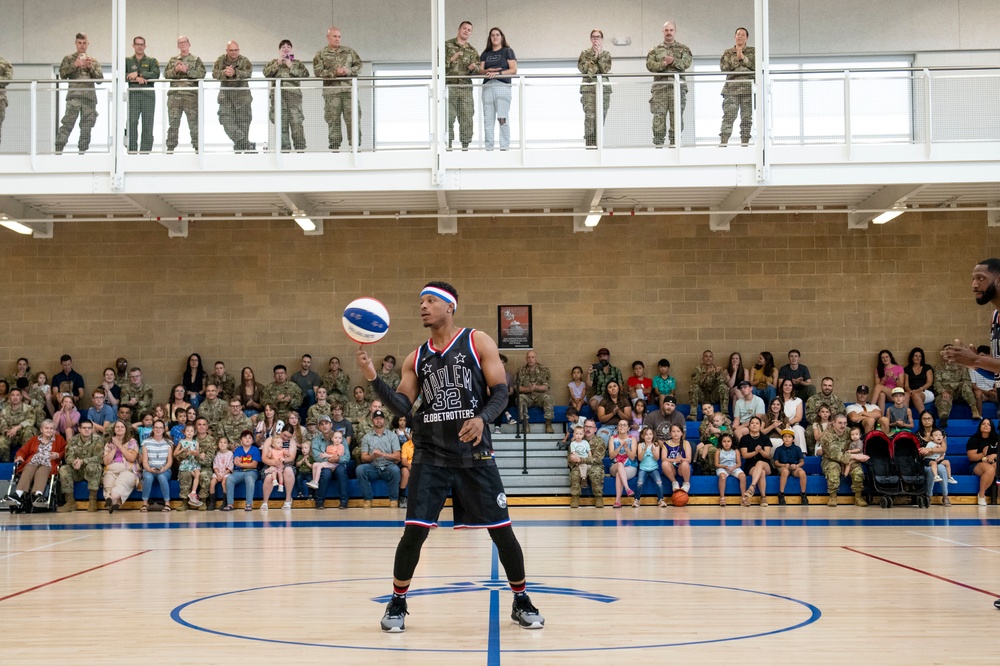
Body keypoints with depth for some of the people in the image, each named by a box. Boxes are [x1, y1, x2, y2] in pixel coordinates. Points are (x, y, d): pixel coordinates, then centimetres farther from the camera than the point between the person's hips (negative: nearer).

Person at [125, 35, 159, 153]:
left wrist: (138, 74, -12)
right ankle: (132, 150, -9)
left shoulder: (152, 61, 14)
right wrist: (136, 79, -13)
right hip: (133, 94, 0)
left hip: (148, 94, 0)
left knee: (148, 124, -2)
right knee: (132, 122, -9)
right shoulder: (127, 61, 16)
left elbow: (156, 74, -5)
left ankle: (146, 150, 0)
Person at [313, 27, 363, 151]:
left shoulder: (349, 51, 15)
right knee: (333, 120, 0)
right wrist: (334, 72, -13)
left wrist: (349, 71, -7)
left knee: (353, 118, -4)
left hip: (349, 89, 1)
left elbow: (358, 66, 13)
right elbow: (318, 72, -2)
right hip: (331, 91, -1)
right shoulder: (320, 54, 9)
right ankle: (334, 146, 4)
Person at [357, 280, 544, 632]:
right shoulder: (416, 358, 10)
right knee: (414, 531, -5)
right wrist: (372, 377, -12)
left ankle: (521, 601, 19)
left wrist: (482, 418, -24)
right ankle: (397, 603, 14)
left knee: (501, 530, 1)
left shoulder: (478, 342, 0)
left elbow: (500, 391, -5)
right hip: (430, 456, 2)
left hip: (475, 456, -2)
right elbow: (402, 405, 2)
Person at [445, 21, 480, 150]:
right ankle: (448, 144, -5)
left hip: (466, 88, 3)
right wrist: (451, 59, -13)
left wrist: (473, 68, -13)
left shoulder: (472, 51, 17)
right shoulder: (446, 45, 7)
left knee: (467, 119, 2)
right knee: (448, 118, -8)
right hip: (449, 86, -3)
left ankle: (465, 146, 7)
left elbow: (478, 70, 9)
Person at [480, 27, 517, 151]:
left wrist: (498, 73, -13)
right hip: (487, 86, 4)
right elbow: (480, 70, 14)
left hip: (502, 85, -4)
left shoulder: (507, 51, 9)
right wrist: (488, 71, -9)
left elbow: (513, 70, 0)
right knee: (488, 119, 0)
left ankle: (504, 147, -11)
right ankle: (488, 148, 3)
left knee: (503, 118, -12)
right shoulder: (486, 53, 22)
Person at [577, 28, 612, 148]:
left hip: (603, 87, 2)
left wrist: (599, 54, -7)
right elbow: (582, 68, -5)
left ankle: (597, 141, 9)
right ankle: (589, 142, -11)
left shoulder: (606, 54, 12)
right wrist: (594, 57, -7)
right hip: (588, 87, -2)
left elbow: (606, 69, -3)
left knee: (601, 116, 1)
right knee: (590, 116, -13)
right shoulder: (585, 53, 9)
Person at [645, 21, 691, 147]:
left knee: (677, 116, -2)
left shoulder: (683, 49, 13)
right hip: (660, 86, 0)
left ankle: (674, 144, 2)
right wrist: (663, 64, -13)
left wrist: (673, 61, -18)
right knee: (658, 115, -6)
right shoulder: (655, 49, 16)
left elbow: (686, 63, -3)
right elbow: (649, 65, 2)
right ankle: (658, 144, -3)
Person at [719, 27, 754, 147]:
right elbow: (723, 67, 2)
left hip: (748, 89, 1)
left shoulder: (753, 51, 15)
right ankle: (723, 143, -19)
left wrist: (744, 58, -6)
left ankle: (745, 143, 2)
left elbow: (756, 65, -1)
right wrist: (736, 59, -6)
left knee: (747, 118, -1)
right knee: (728, 116, -13)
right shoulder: (728, 53, 17)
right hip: (731, 88, -1)